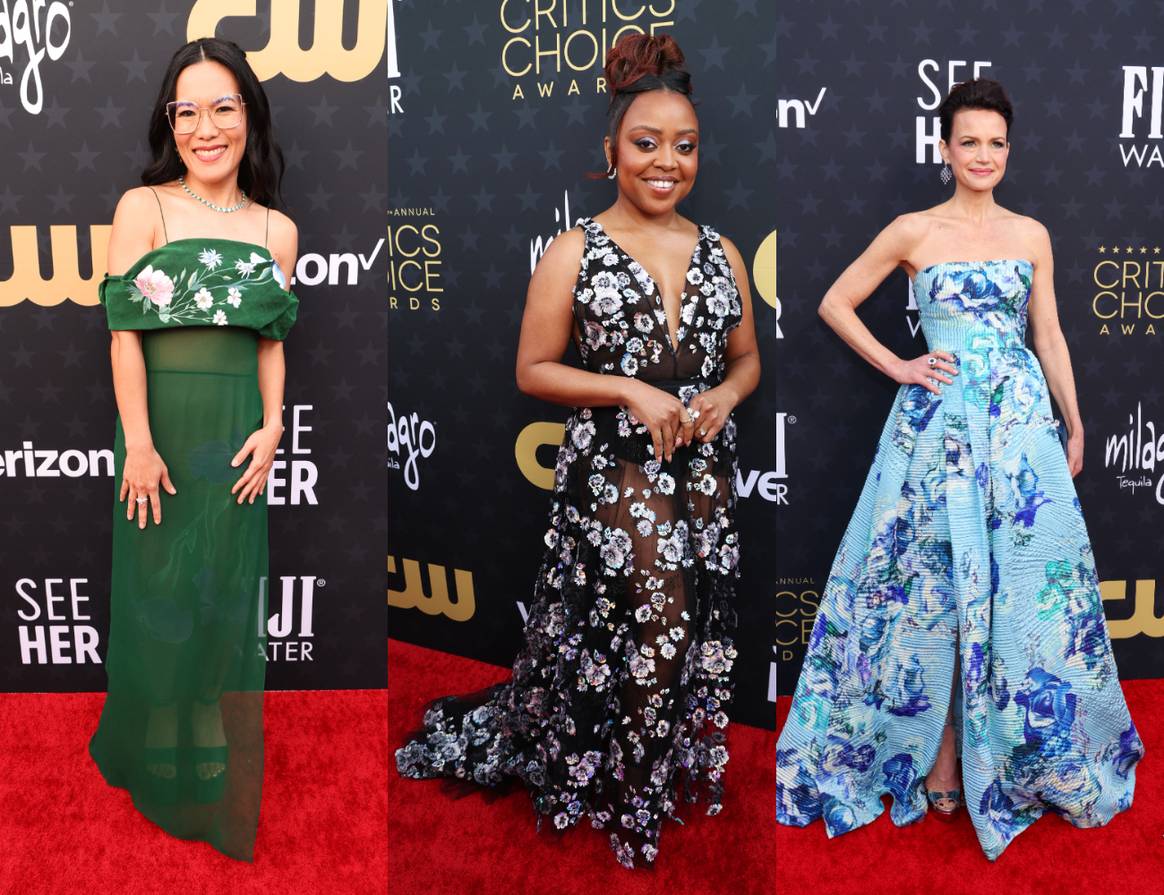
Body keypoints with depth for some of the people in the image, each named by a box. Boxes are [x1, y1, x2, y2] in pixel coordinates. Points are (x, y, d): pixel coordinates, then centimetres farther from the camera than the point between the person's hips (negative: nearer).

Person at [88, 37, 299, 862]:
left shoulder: (278, 230, 6)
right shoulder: (143, 207, -4)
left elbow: (271, 340, 9)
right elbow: (124, 331, -8)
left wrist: (273, 428, -3)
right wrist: (138, 443, -14)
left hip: (239, 431, 3)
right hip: (161, 422, -3)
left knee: (228, 593, 11)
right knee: (159, 589, 9)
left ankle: (227, 787, 28)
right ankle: (156, 761, 31)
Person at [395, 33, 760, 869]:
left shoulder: (720, 253, 7)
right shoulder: (575, 253, -5)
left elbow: (747, 357, 16)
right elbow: (533, 370, -4)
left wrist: (726, 394, -6)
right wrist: (631, 392, -16)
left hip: (705, 474, 5)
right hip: (615, 475, -4)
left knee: (699, 629, 10)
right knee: (646, 628, -4)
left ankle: (680, 765, 34)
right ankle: (623, 793, 21)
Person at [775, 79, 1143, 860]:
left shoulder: (1032, 234, 9)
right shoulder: (913, 231, 1)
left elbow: (1049, 334, 13)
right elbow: (835, 304, 4)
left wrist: (1075, 421, 10)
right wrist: (896, 367, -3)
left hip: (1021, 419, 3)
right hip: (937, 418, -2)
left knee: (1025, 578, 4)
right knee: (935, 582, 2)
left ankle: (1028, 756, 22)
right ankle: (940, 758, 14)